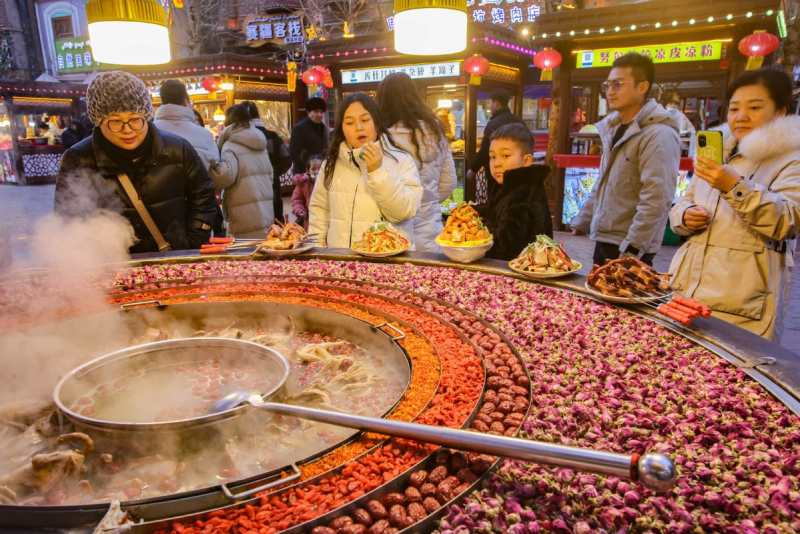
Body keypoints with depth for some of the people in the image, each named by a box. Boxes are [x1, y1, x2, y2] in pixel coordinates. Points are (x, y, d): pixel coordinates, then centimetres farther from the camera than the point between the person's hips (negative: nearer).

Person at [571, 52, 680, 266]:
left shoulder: (658, 135, -15)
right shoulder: (613, 128, 12)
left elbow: (655, 201, -21)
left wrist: (631, 250, -22)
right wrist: (582, 222, 17)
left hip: (629, 249, -8)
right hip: (602, 241, 8)